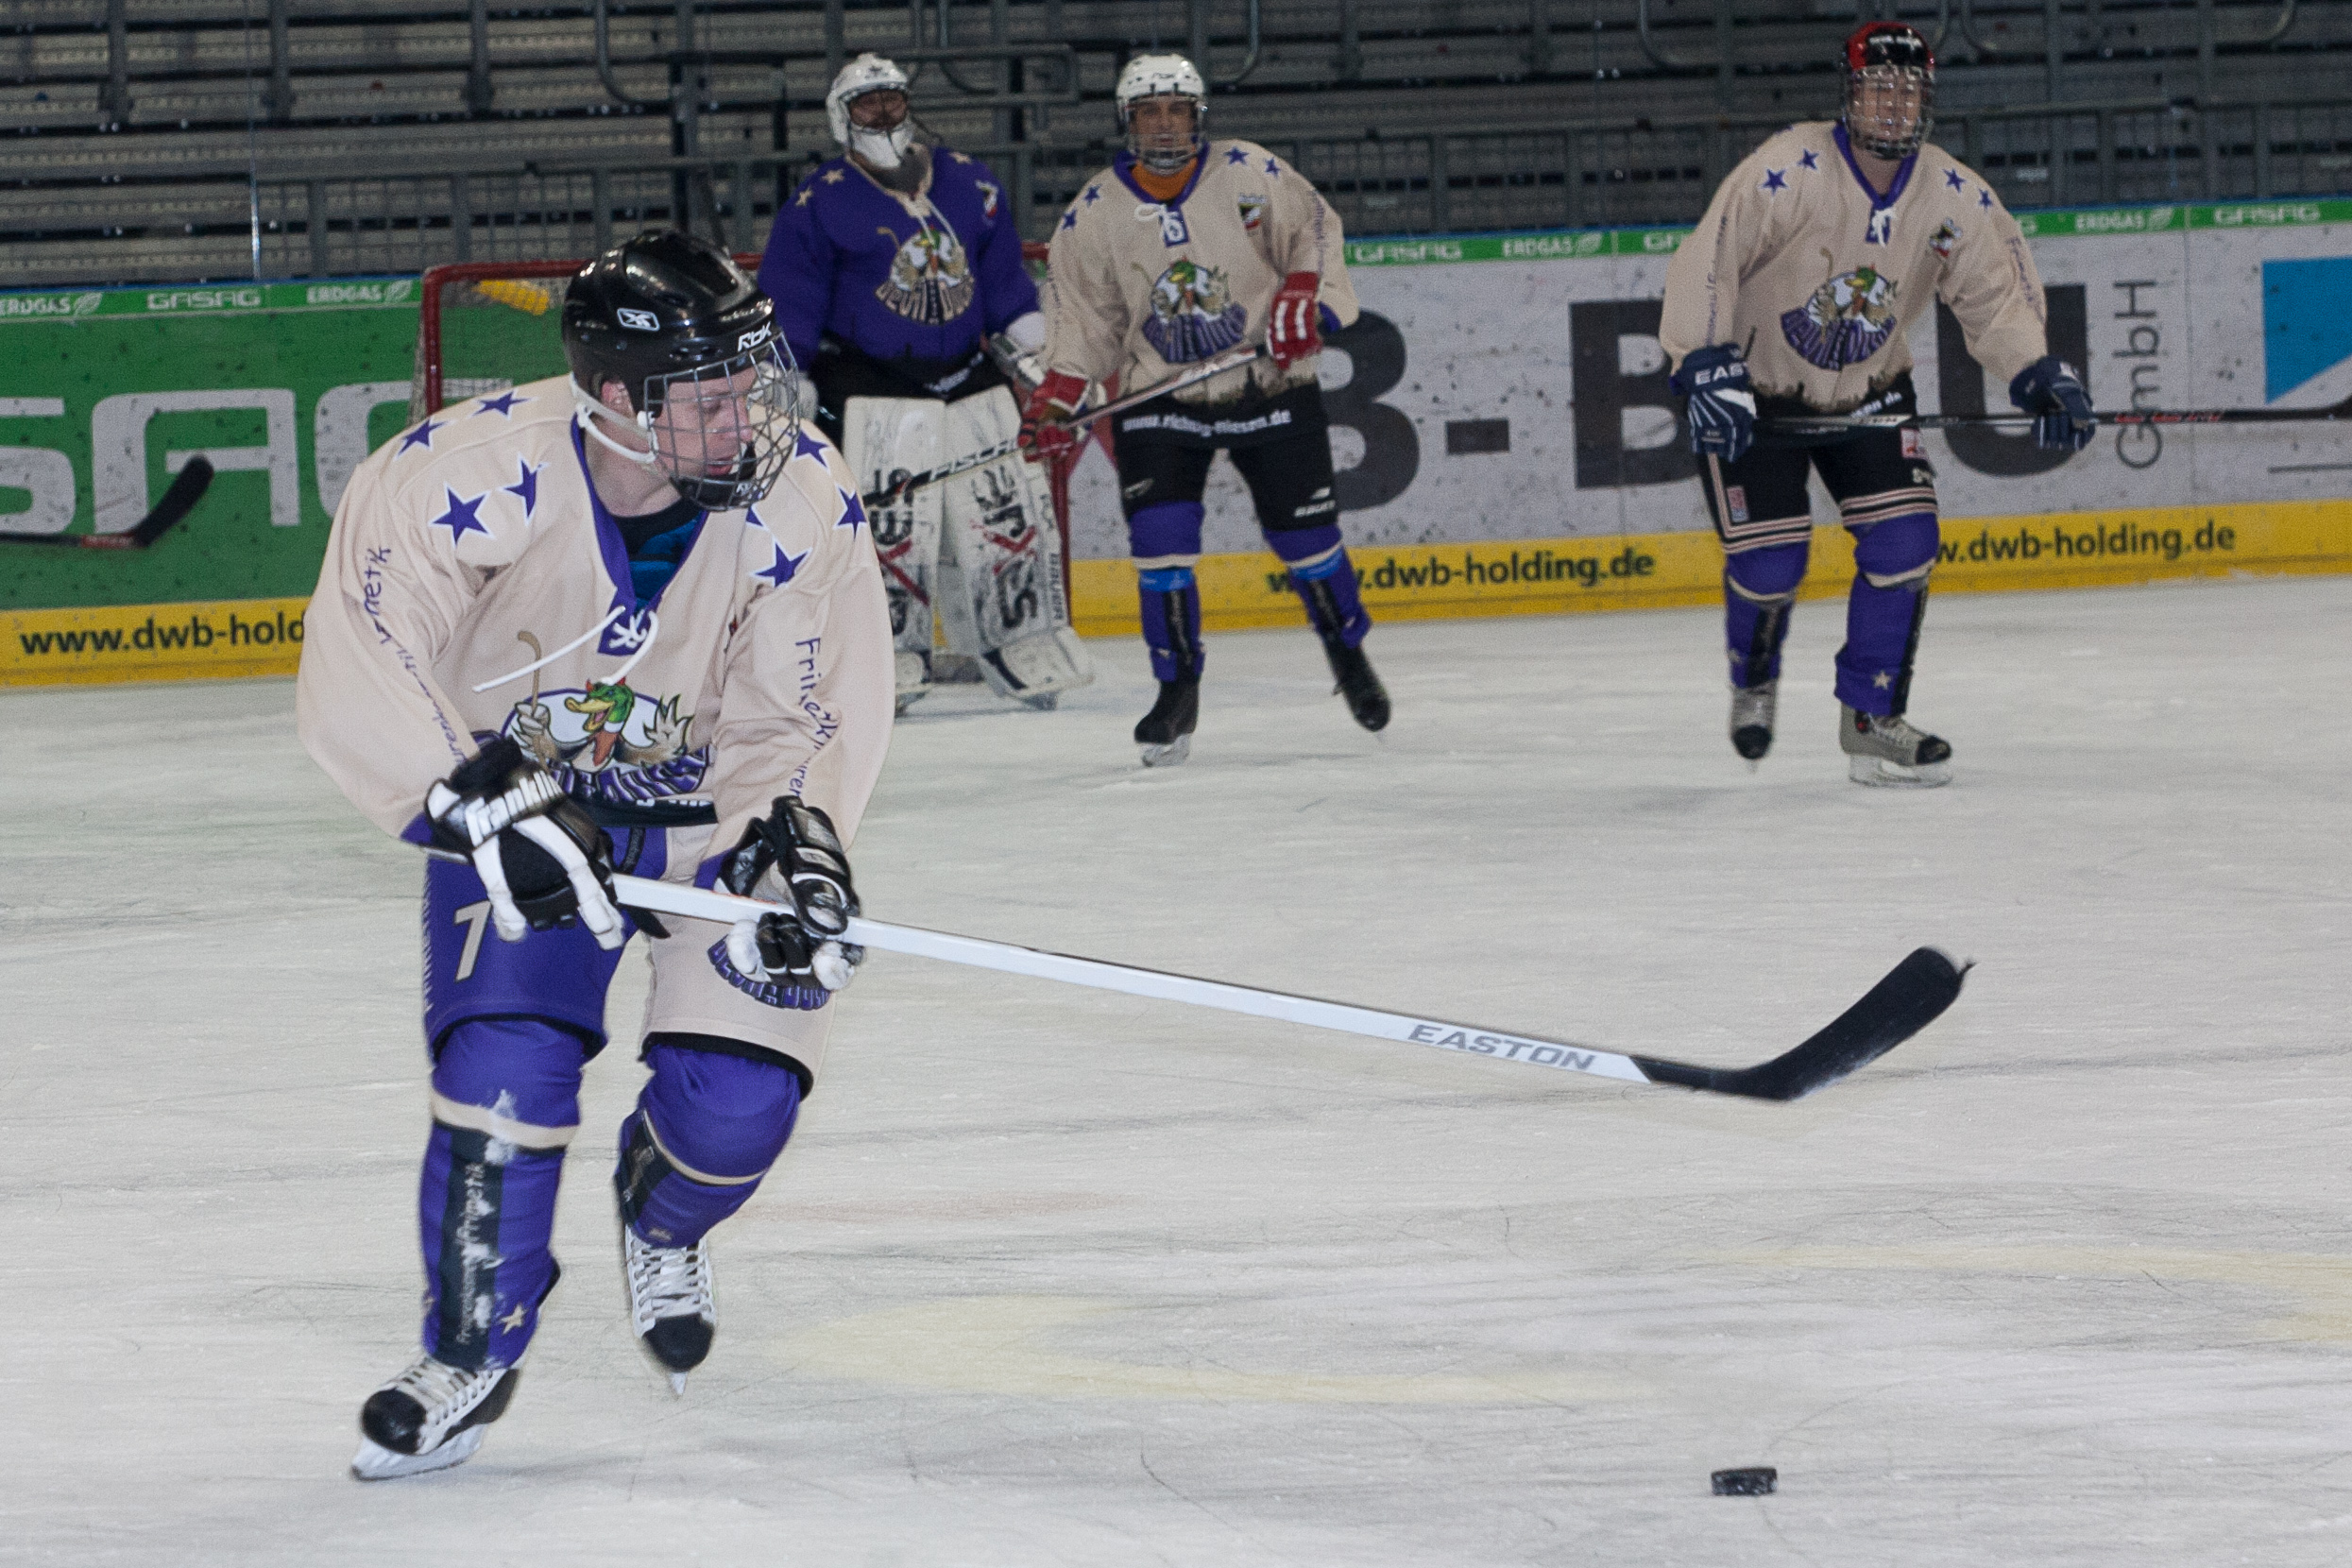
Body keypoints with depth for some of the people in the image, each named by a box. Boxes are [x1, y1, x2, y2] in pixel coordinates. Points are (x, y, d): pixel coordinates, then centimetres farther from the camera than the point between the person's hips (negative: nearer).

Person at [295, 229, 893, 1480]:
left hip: (713, 804, 1)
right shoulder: (477, 475, -29)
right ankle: (472, 1351, 4)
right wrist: (484, 809, -36)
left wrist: (793, 857, -32)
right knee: (506, 1062, -18)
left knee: (736, 1094, -11)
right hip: (519, 798, -1)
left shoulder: (799, 499, -23)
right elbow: (357, 675, -28)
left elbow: (798, 717, -16)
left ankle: (662, 1218, 27)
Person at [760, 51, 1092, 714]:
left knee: (1008, 515, 5)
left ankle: (1026, 647, 16)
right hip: (874, 396, -4)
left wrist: (1033, 355, 12)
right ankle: (893, 654, -1)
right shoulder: (820, 204, -3)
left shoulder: (970, 185, 10)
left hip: (972, 384, 4)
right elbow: (786, 306, -1)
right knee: (890, 527, -11)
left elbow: (1006, 282, 17)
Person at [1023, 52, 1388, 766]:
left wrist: (1303, 299, -14)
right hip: (1158, 402, 1)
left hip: (1270, 387, -1)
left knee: (1305, 535, 4)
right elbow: (1081, 312, 1)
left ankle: (1349, 653, 28)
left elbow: (1314, 231, 2)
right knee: (1160, 540, -13)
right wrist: (1057, 397, -9)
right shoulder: (1095, 212, -4)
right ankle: (1178, 691, -1)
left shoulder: (1250, 174, -7)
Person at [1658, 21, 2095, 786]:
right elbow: (1705, 262, -28)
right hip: (1754, 391, -4)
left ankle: (1872, 719, 3)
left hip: (1869, 394, 4)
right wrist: (1707, 368, -37)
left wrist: (2040, 376, -16)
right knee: (1769, 562, -11)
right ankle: (1753, 684, 23)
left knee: (1903, 542, -12)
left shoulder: (1954, 197, -12)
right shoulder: (1788, 171, -27)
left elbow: (1997, 290, -1)